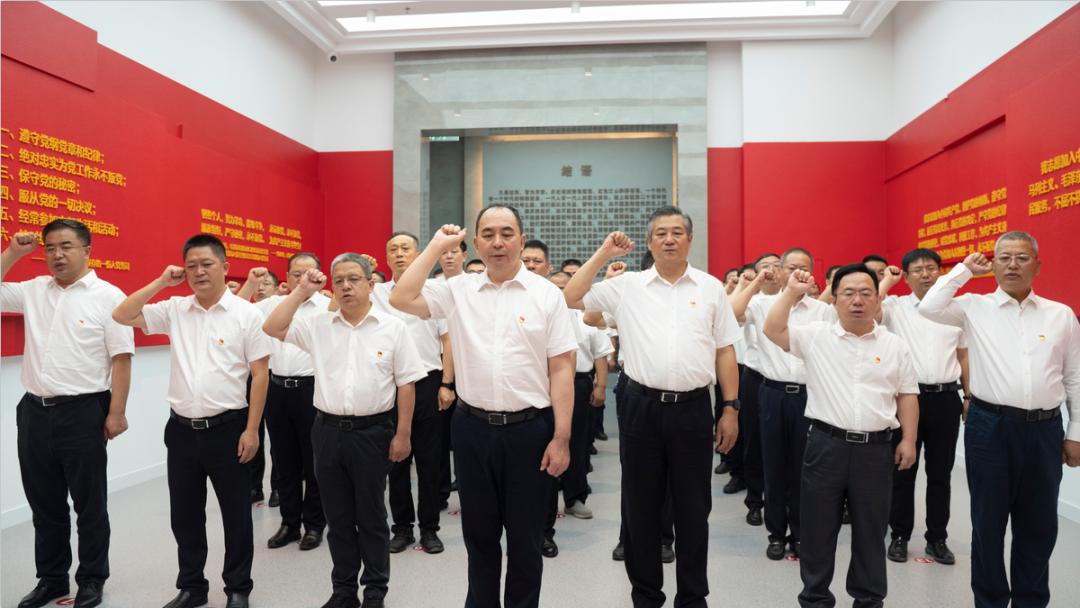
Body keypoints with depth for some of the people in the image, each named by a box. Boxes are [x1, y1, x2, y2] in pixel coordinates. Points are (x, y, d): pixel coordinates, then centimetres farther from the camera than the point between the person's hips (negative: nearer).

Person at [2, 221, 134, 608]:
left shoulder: (108, 296, -7)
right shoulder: (33, 291, 9)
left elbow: (121, 359, -9)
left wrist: (116, 413, -13)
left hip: (83, 412, -5)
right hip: (34, 411, 5)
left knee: (89, 503, 7)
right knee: (44, 503, 16)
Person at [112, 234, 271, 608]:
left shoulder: (246, 314, -7)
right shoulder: (174, 310, 5)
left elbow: (260, 374, -7)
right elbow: (121, 317, 3)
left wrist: (251, 429, -11)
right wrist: (161, 282, -2)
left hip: (227, 428, -4)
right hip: (181, 429, 4)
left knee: (236, 514, 8)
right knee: (184, 514, 15)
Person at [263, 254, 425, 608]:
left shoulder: (392, 327, -4)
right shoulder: (317, 324, 5)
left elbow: (406, 384, -3)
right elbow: (272, 329, -1)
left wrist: (403, 434, -5)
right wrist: (301, 292, -5)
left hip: (372, 432, -3)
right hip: (328, 431, 3)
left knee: (371, 515, 9)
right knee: (338, 516, 14)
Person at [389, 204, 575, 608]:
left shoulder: (547, 294, -3)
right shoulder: (459, 291, 4)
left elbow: (561, 369, -4)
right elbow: (401, 299, -6)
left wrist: (561, 438, -8)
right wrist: (437, 246, -1)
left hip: (529, 429, -2)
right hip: (472, 428, 2)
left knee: (525, 539, 11)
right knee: (479, 534, 18)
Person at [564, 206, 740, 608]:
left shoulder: (711, 288, 6)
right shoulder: (627, 286, 4)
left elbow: (725, 352, 7)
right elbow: (571, 299, 1)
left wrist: (731, 409, 4)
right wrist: (603, 254, -2)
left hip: (693, 409, 0)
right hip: (642, 407, 0)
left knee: (693, 508, 11)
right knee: (641, 506, 10)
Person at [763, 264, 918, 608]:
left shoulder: (894, 345, 7)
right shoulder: (815, 336, 0)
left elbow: (907, 395, 10)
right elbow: (773, 331, -11)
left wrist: (908, 440, 4)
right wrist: (792, 293, -12)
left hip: (877, 448, 2)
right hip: (826, 444, -1)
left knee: (871, 529, 13)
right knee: (819, 526, 8)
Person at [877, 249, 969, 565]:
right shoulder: (895, 307, 1)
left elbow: (964, 356, 14)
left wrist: (969, 396, 10)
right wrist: (887, 280, -7)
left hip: (946, 398, 2)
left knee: (940, 473, 11)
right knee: (903, 470, 7)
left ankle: (937, 538, 24)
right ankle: (900, 536, 19)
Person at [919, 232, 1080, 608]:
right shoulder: (975, 308, 2)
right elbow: (929, 308, -16)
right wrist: (965, 269, -4)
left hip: (1044, 428, 2)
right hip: (990, 425, -2)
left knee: (1039, 524, 13)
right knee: (988, 521, 9)